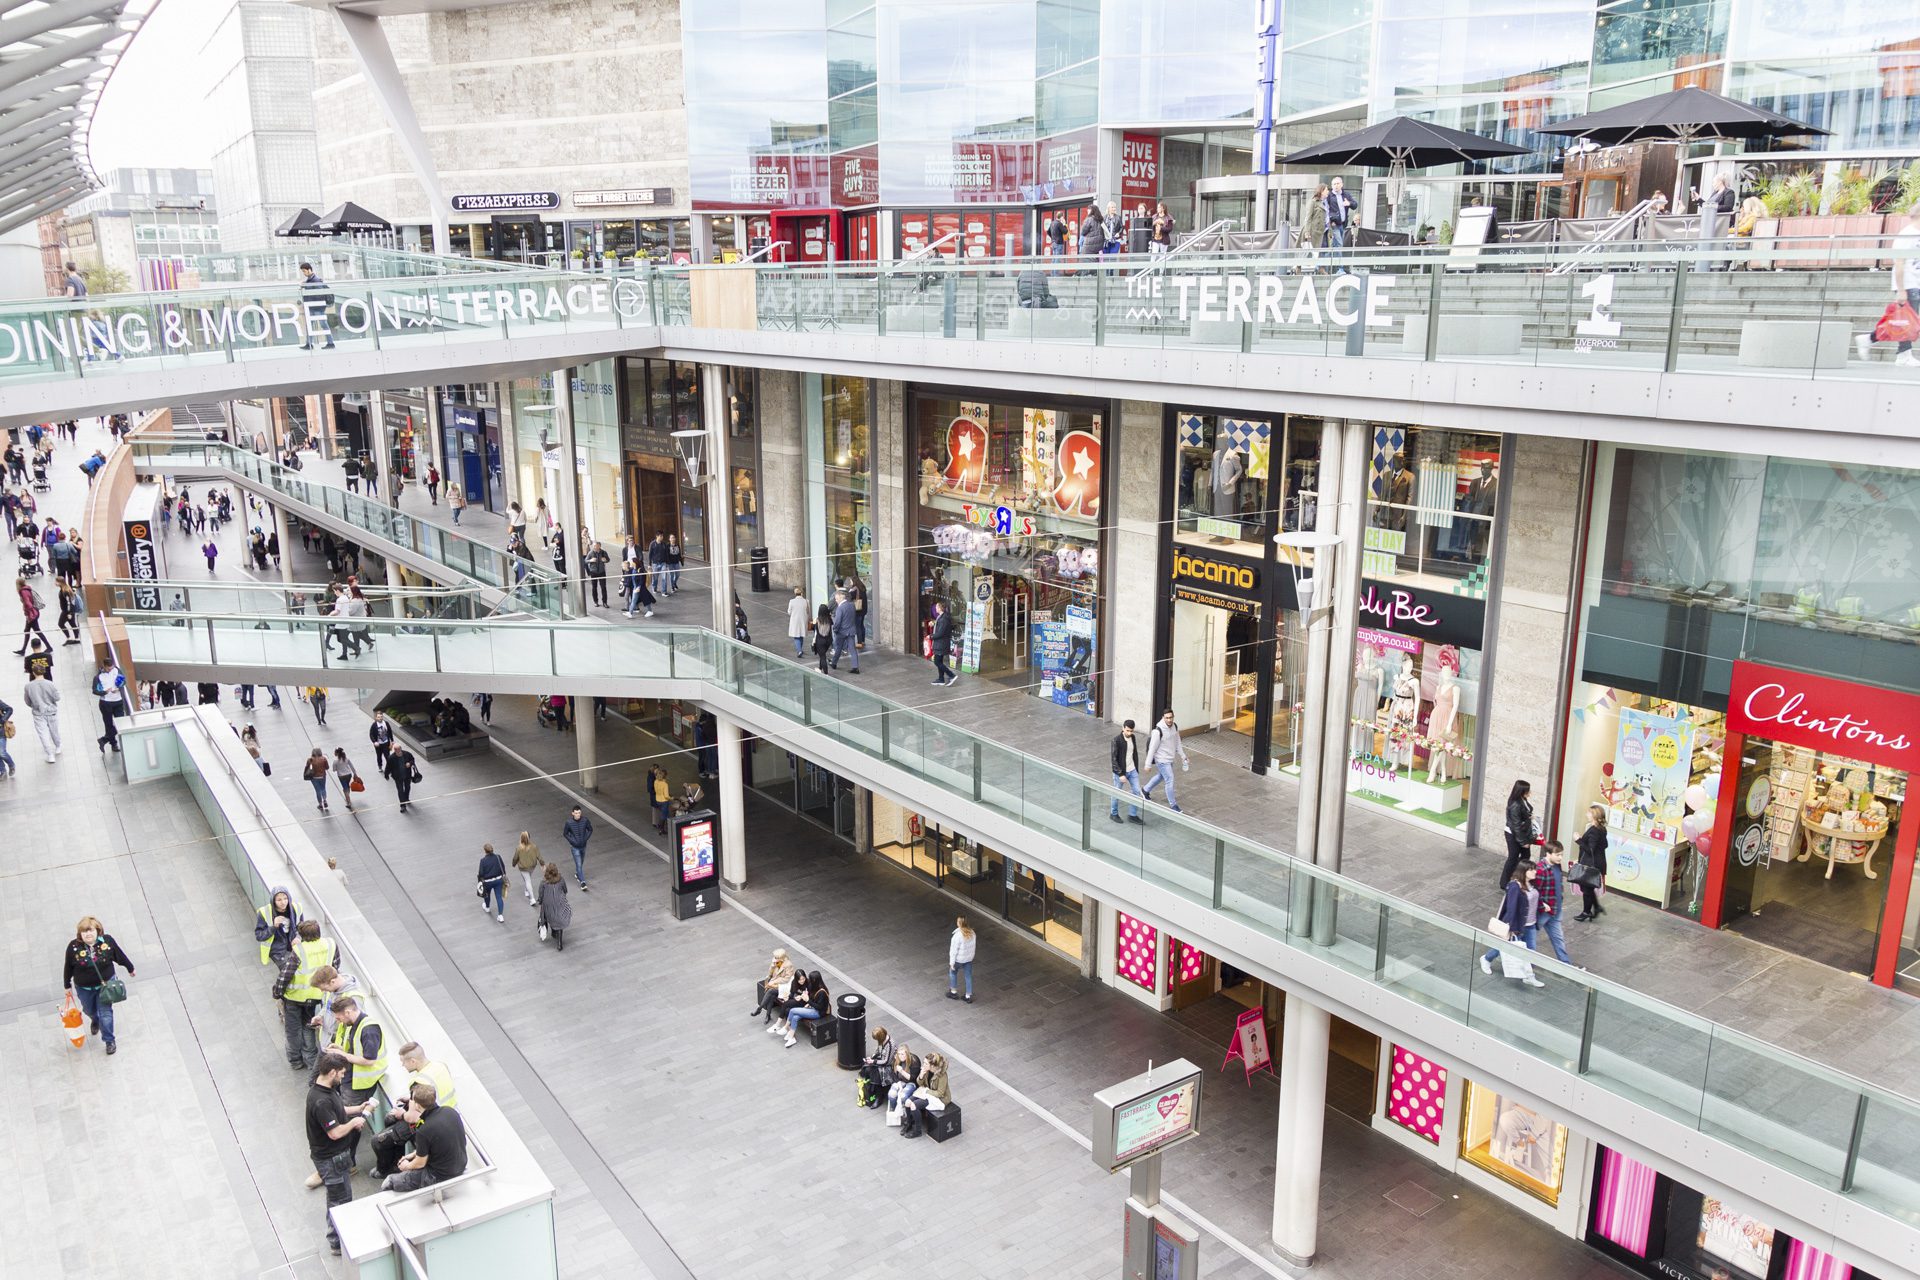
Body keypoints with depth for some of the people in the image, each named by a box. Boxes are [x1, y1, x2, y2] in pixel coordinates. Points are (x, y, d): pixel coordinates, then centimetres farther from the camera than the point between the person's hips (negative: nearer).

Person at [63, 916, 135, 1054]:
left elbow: (120, 956, -3)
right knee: (89, 1010, 26)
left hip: (105, 984, -1)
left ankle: (109, 1040, 23)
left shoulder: (107, 941, -19)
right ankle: (95, 1020, 62)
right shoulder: (73, 947, -20)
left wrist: (130, 968, 10)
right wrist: (67, 985, 5)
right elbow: (68, 967, -5)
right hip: (84, 988, 1)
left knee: (105, 1014, 3)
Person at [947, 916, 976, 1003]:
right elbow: (974, 946, 2)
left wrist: (952, 962, -11)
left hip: (959, 959, -5)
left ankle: (954, 992, 35)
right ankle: (968, 996, 26)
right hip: (969, 958, 5)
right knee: (968, 976, 17)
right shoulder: (972, 933, -11)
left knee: (953, 972, 22)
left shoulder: (957, 936, -30)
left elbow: (954, 950, -22)